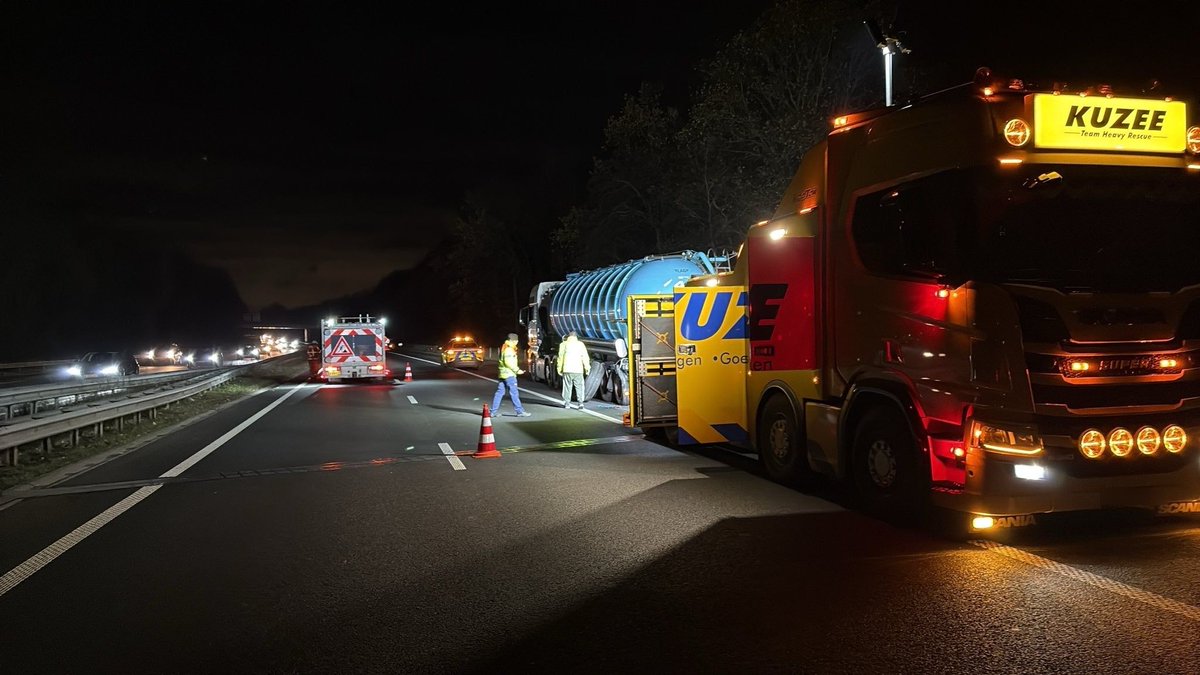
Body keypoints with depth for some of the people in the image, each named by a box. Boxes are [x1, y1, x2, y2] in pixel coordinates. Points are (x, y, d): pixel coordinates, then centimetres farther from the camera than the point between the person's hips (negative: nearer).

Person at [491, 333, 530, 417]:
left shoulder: (505, 348, 19)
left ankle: (494, 411, 10)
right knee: (514, 392, -9)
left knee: (499, 392, 9)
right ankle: (520, 411, -8)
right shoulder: (508, 349, -13)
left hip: (503, 374, 10)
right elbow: (508, 362, -21)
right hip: (509, 374, -10)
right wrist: (517, 370, -18)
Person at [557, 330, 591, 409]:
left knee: (567, 386, 8)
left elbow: (560, 357, 6)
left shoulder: (564, 344, 7)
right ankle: (580, 403, -5)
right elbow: (585, 357, 1)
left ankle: (567, 403, 8)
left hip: (567, 369, 0)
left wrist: (559, 368, 10)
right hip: (578, 369, 0)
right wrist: (587, 367, 2)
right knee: (579, 386, 4)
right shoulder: (580, 344, 7)